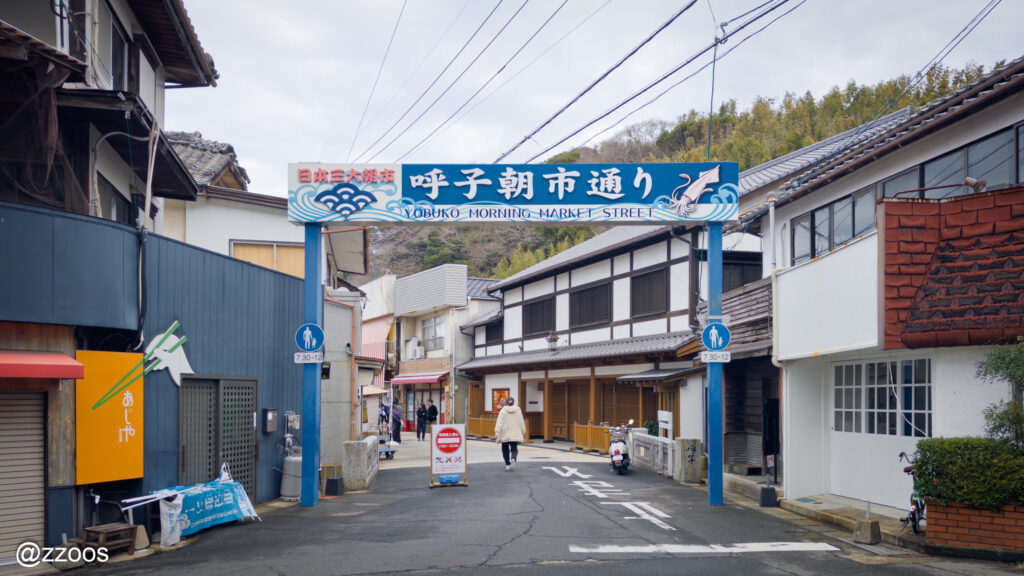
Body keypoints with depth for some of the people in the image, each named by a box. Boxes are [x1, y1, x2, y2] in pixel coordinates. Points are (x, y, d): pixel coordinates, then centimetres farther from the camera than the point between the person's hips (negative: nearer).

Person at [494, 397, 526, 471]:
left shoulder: (503, 411, -5)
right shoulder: (518, 411, 2)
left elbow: (499, 422, -12)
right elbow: (521, 422, 5)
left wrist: (496, 432, -16)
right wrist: (523, 432, 17)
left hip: (505, 434, -1)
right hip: (515, 434, 1)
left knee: (505, 449, 14)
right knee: (514, 449, 2)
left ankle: (507, 464, 16)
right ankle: (513, 459, -27)